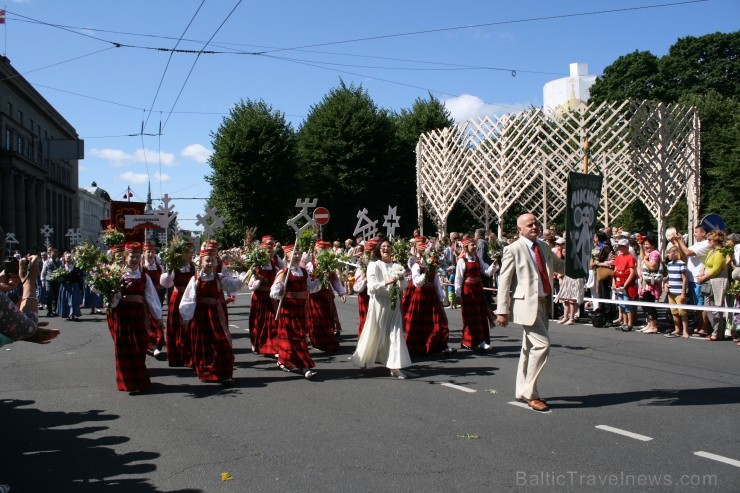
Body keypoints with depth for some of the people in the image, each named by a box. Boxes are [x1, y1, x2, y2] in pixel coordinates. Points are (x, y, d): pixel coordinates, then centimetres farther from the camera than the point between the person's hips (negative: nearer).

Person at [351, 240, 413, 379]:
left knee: (395, 333, -4)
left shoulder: (396, 266, 7)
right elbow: (371, 287, -15)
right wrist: (386, 282, -27)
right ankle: (363, 359, 29)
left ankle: (394, 367, -4)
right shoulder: (374, 265, -5)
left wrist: (401, 279, -13)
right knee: (375, 334, 6)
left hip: (393, 303, 4)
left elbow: (403, 287, 7)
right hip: (379, 303, -4)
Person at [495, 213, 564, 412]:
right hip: (527, 304, -8)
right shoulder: (513, 250, -9)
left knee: (530, 347, 15)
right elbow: (504, 281, -10)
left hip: (543, 303, 8)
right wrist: (502, 310, -14)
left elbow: (558, 265, 25)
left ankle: (523, 391, 26)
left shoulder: (543, 247, 12)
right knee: (542, 344, -14)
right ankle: (530, 393, -4)